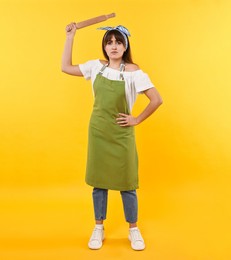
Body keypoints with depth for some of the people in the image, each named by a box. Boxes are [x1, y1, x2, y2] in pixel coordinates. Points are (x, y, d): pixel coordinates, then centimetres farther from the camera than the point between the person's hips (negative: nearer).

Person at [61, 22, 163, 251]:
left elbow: (157, 99, -13)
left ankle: (133, 230, 26)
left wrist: (137, 120, -8)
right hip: (97, 131, 3)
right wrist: (70, 37, 5)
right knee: (98, 181, 11)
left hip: (121, 134, -3)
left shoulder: (132, 71, -10)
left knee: (126, 183, 6)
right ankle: (98, 229, 28)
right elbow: (66, 68, 7)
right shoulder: (97, 66, 2)